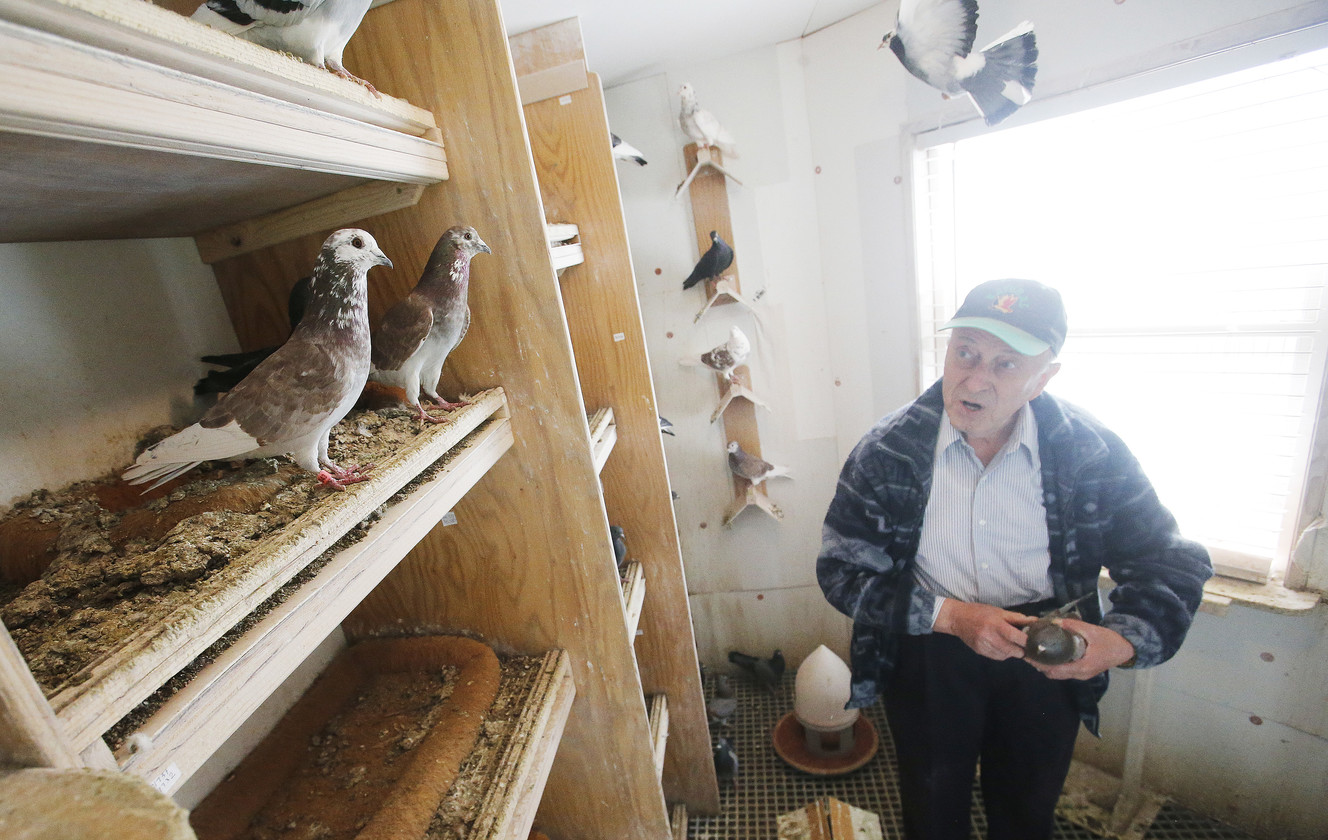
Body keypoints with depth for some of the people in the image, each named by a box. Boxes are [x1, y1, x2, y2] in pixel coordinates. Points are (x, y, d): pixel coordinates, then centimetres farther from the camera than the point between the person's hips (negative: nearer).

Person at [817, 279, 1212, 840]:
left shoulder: (1092, 451, -14)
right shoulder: (887, 451, -19)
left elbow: (1172, 563, -5)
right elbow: (842, 570, -16)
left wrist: (1122, 640, -24)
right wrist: (948, 615, -27)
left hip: (1047, 661, 2)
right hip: (928, 654, -1)